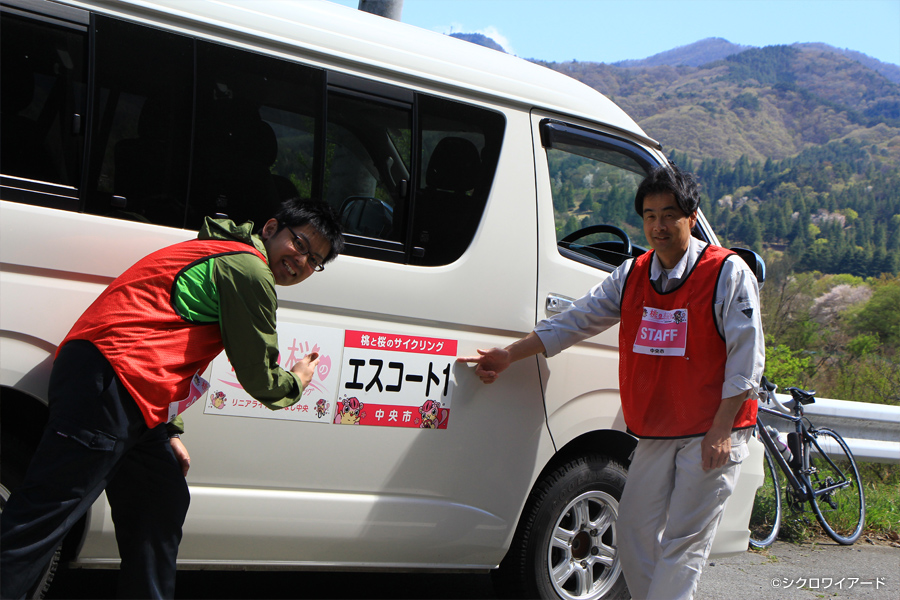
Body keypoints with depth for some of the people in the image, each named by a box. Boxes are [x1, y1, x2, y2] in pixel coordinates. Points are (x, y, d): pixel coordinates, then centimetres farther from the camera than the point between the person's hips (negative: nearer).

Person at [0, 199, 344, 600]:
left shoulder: (218, 253, 28)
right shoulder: (249, 269, -4)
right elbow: (260, 379, -2)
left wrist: (170, 432, 22)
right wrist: (296, 381, 21)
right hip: (106, 387, -11)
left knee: (164, 507, 16)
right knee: (44, 519, -15)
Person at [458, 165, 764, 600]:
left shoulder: (728, 274, -8)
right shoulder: (632, 275, 9)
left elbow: (746, 356, -10)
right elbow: (575, 321, 13)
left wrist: (721, 430, -16)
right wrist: (510, 355, 7)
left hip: (713, 434, -6)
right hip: (655, 435, 6)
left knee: (683, 541, -8)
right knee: (634, 531, 7)